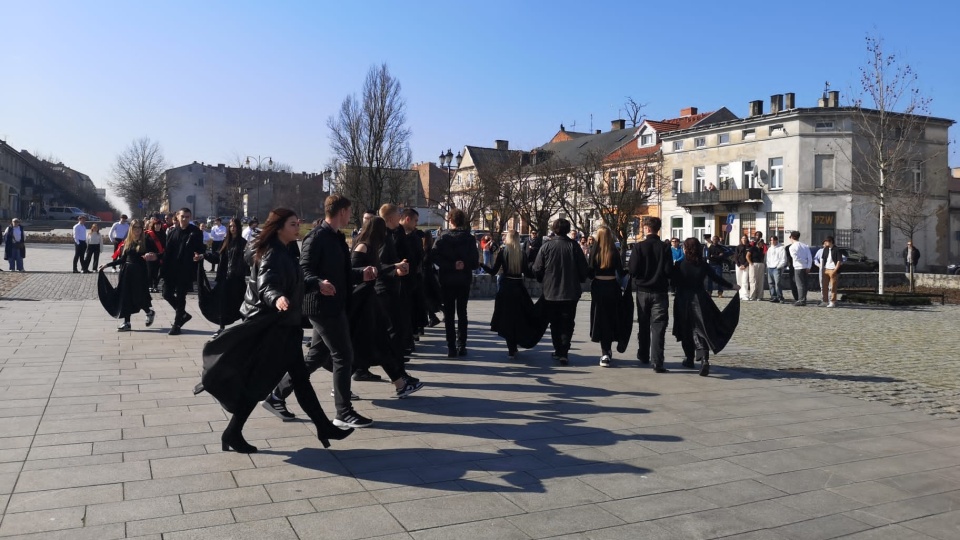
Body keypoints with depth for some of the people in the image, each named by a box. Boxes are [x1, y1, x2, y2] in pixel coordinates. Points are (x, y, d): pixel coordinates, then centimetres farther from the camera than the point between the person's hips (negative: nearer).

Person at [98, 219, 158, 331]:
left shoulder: (146, 241, -3)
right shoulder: (127, 242, 8)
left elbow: (156, 255, -4)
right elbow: (122, 259, 10)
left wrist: (153, 256, -26)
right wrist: (106, 265, 8)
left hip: (139, 273, -4)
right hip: (126, 272, 4)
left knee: (139, 296, -3)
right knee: (125, 297, 4)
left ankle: (149, 312, 26)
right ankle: (126, 322, 11)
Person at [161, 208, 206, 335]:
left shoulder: (196, 232, -4)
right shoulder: (172, 232, 7)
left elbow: (200, 249, -5)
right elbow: (167, 251, 5)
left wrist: (199, 255, -28)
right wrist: (164, 268, 0)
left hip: (186, 271, -4)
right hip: (171, 269, 4)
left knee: (180, 297, 3)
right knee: (167, 294, 6)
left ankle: (177, 324, 14)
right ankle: (183, 314, 28)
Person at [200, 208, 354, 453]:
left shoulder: (283, 252, 12)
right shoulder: (272, 254, -18)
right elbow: (265, 286, -33)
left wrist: (317, 285, 21)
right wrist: (277, 298, -52)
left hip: (283, 326, 10)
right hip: (268, 327, -10)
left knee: (300, 377, 12)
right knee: (258, 382, -1)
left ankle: (324, 428, 18)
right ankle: (232, 433, 13)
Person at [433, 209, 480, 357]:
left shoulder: (443, 238, -4)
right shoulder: (470, 239, -3)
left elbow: (436, 257, -18)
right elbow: (475, 262, -8)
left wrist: (451, 266, -15)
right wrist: (465, 265, 7)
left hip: (447, 280, -1)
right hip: (464, 280, 1)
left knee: (449, 314, 5)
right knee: (462, 313, 11)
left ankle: (451, 348, 1)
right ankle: (461, 346, 8)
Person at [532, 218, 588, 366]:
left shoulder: (546, 247, -7)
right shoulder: (574, 246, -8)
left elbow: (537, 270, -5)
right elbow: (583, 269, -4)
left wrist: (544, 281, 14)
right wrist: (579, 281, 15)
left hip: (550, 292, 1)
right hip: (570, 292, -1)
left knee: (555, 323, 15)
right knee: (567, 324, 7)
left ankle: (558, 351, 21)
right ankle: (563, 353, -3)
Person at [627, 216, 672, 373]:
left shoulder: (639, 246, -8)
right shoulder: (665, 248, -7)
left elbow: (632, 270, -12)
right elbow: (669, 271, -8)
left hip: (642, 291, 1)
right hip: (660, 291, -1)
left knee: (643, 326, 17)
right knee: (658, 327, -2)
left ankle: (643, 356, 30)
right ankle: (657, 362, -10)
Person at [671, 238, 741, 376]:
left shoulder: (679, 265, -10)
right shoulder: (703, 266, -1)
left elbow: (673, 280, -10)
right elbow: (717, 278, 7)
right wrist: (731, 286, 19)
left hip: (683, 300, -2)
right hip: (700, 300, 2)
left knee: (686, 330, 14)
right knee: (700, 330, 1)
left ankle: (689, 359, 25)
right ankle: (704, 359, -18)